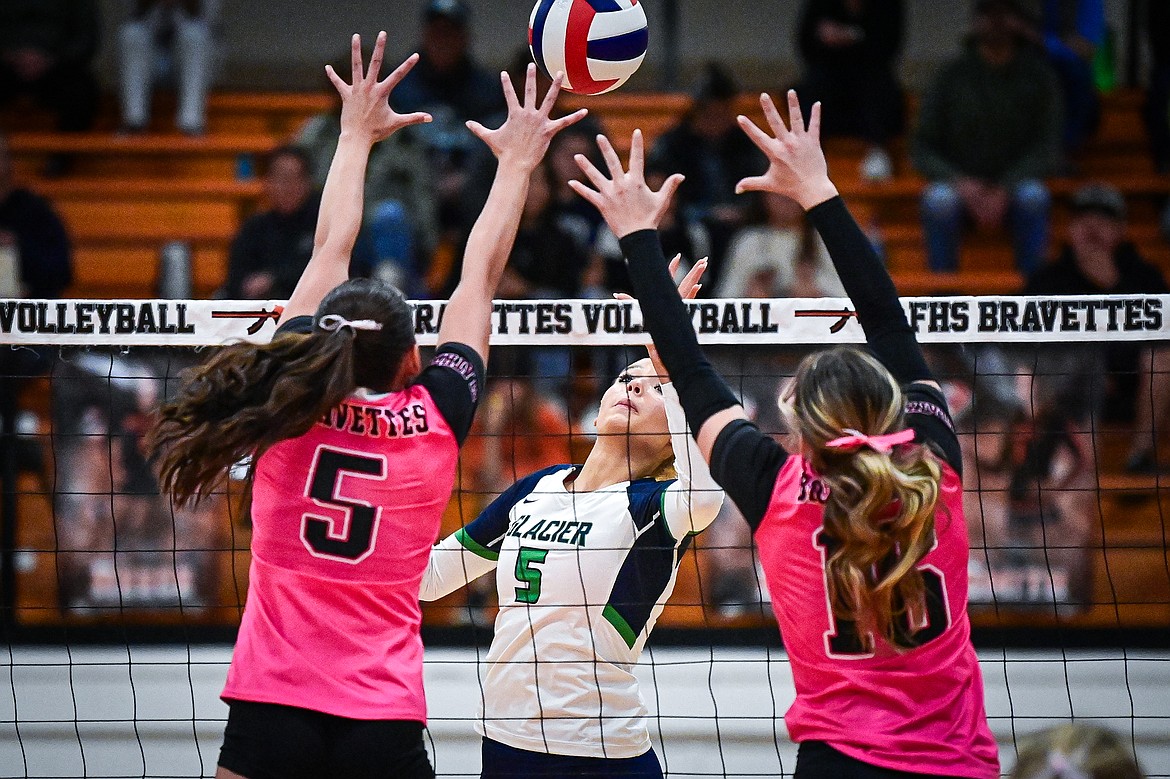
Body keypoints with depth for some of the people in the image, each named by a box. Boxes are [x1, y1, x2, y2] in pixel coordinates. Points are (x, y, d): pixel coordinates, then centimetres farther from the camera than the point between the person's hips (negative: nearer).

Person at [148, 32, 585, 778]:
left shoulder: (287, 398, 1)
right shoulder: (436, 421, -1)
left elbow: (332, 251, 15)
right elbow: (481, 275, 13)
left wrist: (357, 135, 27)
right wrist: (517, 162, 25)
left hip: (267, 715, 1)